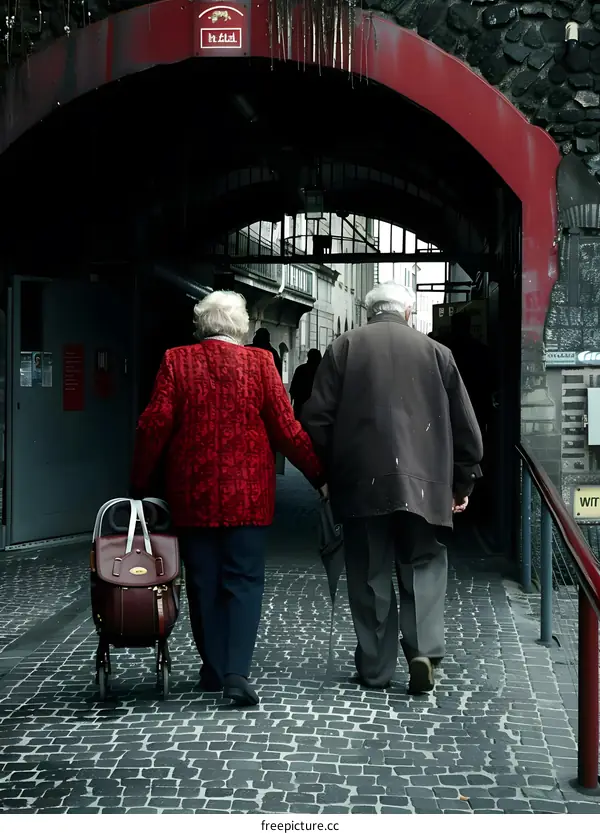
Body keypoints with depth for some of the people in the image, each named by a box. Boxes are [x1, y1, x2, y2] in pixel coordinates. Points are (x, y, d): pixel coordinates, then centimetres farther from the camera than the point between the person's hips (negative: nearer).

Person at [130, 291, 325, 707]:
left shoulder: (176, 361, -1)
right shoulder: (259, 363, -2)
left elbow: (156, 424, -5)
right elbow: (286, 429, -4)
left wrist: (140, 482, 5)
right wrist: (319, 474, 6)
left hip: (192, 493, 1)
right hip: (247, 494, -1)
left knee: (204, 582, 11)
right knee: (244, 579, 2)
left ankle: (213, 670, 18)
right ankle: (237, 671, -11)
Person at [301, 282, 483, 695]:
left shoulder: (344, 347, 5)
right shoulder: (435, 352, 8)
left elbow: (317, 418, 1)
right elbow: (465, 425, 8)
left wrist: (325, 474, 10)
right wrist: (462, 483, 15)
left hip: (361, 481, 0)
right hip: (423, 482, 0)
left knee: (370, 575, 7)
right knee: (423, 566, 10)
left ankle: (375, 668, 12)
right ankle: (424, 650, -7)